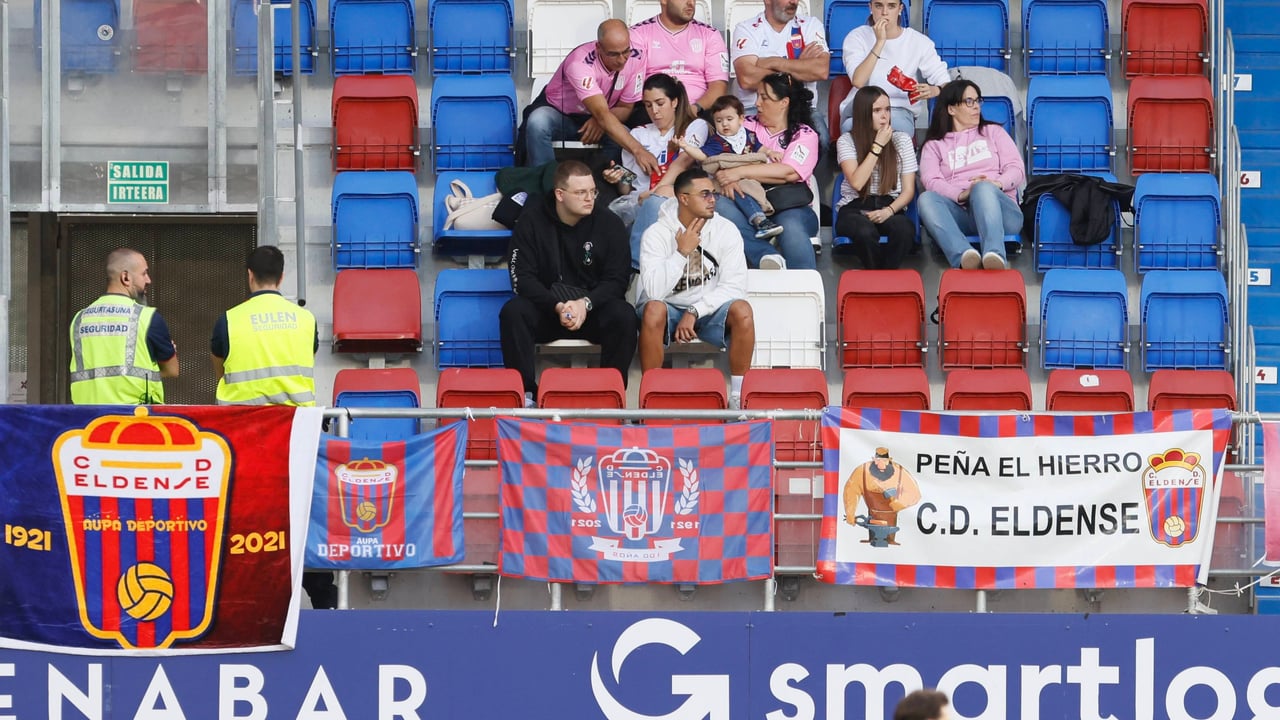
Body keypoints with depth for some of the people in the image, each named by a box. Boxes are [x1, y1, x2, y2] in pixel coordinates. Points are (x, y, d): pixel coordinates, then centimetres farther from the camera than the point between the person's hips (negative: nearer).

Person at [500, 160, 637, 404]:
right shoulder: (531, 221, -3)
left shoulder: (609, 223, -3)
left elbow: (617, 280, -5)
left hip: (593, 308, 0)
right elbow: (522, 278, -9)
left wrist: (586, 304, -24)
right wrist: (557, 307, -25)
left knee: (623, 316, -31)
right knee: (512, 312, -29)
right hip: (546, 309, 0)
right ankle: (525, 391, -22)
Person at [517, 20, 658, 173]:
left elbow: (625, 108, -5)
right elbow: (602, 114, -43)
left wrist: (600, 121, -29)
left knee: (623, 138, -30)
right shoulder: (580, 62, -34)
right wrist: (637, 150, -53)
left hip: (591, 120, 4)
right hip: (559, 114, -4)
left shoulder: (635, 58, -17)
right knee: (538, 123, -38)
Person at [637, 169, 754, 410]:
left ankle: (738, 396, -20)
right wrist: (682, 253, -24)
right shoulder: (657, 234, -11)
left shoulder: (726, 230, -5)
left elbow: (734, 286, -13)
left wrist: (695, 312, -22)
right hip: (669, 310, -2)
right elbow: (654, 291, -22)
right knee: (653, 309, -36)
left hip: (709, 309, 2)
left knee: (741, 309, -30)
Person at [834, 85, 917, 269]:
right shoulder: (846, 141, 5)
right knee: (866, 231, -39)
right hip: (854, 208, -2)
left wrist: (889, 211, -14)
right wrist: (878, 146, -8)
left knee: (905, 230, -36)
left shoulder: (902, 140, 11)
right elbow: (856, 182, -11)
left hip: (890, 207, 2)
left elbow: (908, 190, 6)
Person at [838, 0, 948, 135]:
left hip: (900, 110, 0)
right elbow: (858, 81, -17)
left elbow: (945, 83, -2)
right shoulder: (857, 37, -1)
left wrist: (933, 91, -28)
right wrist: (880, 42, -20)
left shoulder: (919, 42, 1)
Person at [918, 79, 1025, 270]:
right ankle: (963, 255, -60)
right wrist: (961, 195, -19)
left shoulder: (993, 132, 26)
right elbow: (931, 182, 2)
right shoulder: (934, 145, 23)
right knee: (927, 199, -33)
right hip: (958, 213, 0)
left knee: (983, 187, -36)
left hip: (998, 209, 0)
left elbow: (1017, 170, 11)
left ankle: (994, 255, -63)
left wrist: (997, 183, -13)